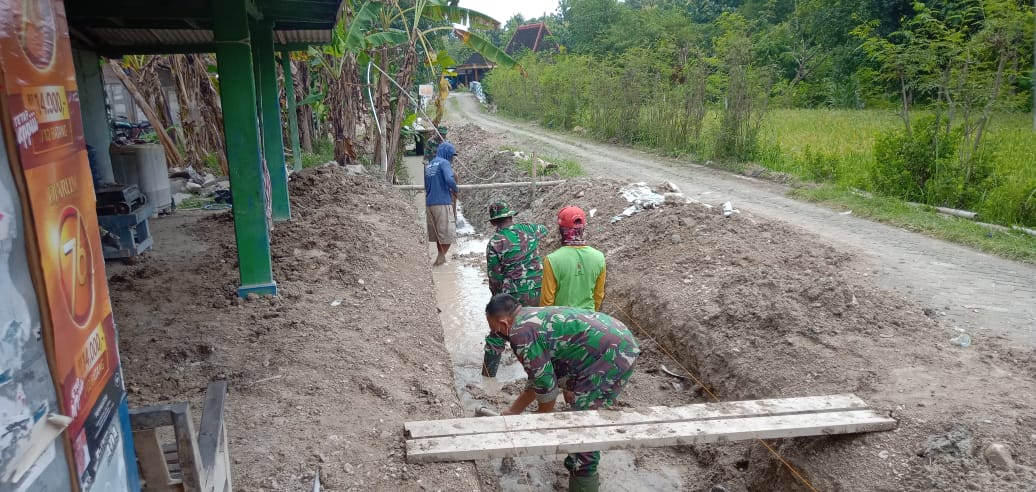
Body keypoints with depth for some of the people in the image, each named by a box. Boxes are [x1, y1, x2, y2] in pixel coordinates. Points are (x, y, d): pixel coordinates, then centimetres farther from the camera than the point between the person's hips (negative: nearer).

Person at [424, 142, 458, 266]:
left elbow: (425, 185, 20)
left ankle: (441, 257, 24)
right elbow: (449, 180, -23)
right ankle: (441, 257, -3)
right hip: (443, 203, -8)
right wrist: (455, 190, -5)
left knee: (437, 232, 16)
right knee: (448, 233, 0)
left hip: (429, 203, 8)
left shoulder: (428, 165, 15)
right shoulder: (444, 163, -8)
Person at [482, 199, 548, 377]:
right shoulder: (528, 229, 0)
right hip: (539, 291, 4)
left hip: (513, 296, -4)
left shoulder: (495, 243, -12)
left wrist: (496, 295, 10)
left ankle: (488, 375, 17)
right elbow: (543, 230, 26)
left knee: (498, 335, 11)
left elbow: (495, 277, -8)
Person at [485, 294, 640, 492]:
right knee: (580, 415, 23)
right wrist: (513, 411, 32)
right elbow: (540, 375, 26)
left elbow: (546, 385, -9)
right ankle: (577, 463, 39)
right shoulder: (534, 318, 18)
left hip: (613, 355, -10)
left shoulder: (520, 333, -12)